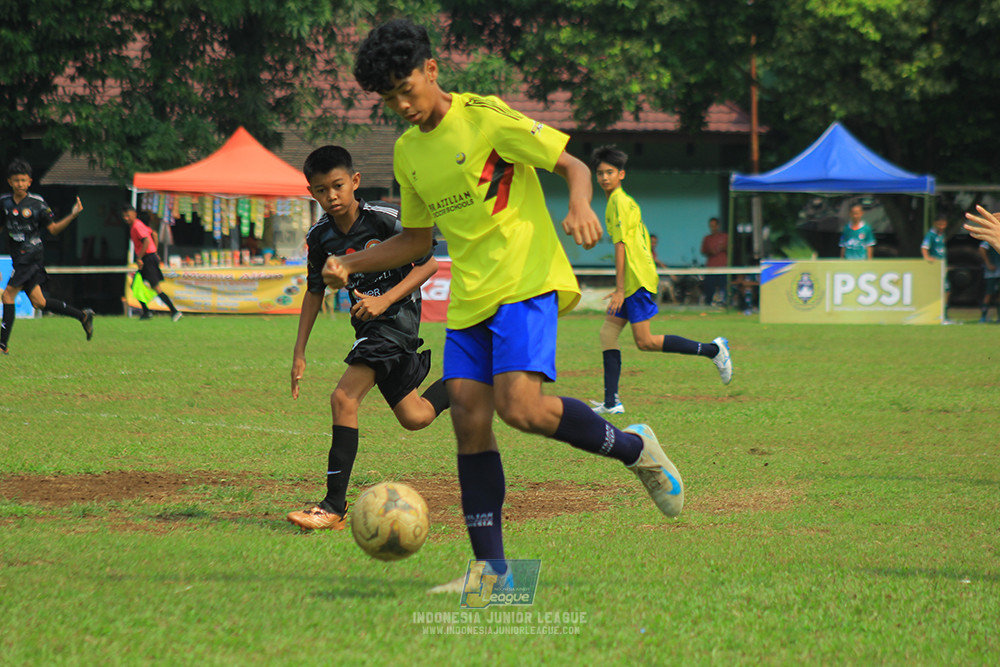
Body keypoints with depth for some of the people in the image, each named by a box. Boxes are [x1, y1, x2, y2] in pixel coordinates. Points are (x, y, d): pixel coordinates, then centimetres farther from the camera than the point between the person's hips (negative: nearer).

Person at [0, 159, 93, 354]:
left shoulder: (37, 203, -6)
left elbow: (53, 229, -1)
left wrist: (73, 215, -14)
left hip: (31, 256, -6)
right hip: (19, 258, 6)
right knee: (38, 302, 6)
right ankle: (83, 315, 18)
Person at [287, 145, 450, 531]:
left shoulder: (384, 220, -16)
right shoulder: (320, 238, 2)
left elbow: (428, 264, -11)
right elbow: (314, 293, 13)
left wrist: (385, 301, -22)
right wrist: (299, 354, 10)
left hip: (396, 316, -7)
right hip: (369, 325, 7)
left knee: (344, 399, -20)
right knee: (413, 417, 8)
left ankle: (334, 508, -18)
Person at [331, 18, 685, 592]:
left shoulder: (485, 117, -8)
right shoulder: (407, 152, 14)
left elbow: (573, 166, -7)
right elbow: (417, 241, 25)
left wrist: (581, 207, -28)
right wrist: (350, 264, 12)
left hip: (526, 283, -7)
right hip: (468, 298, 7)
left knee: (519, 405, -24)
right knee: (469, 421, -2)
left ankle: (635, 448, -1)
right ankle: (491, 568, 2)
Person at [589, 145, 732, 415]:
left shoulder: (618, 202, -10)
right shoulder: (627, 201, 19)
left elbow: (621, 245, -16)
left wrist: (620, 289, -18)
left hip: (636, 281, -10)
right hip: (634, 281, 10)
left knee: (645, 342, -9)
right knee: (607, 333, 3)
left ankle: (712, 350, -2)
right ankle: (611, 402, -1)